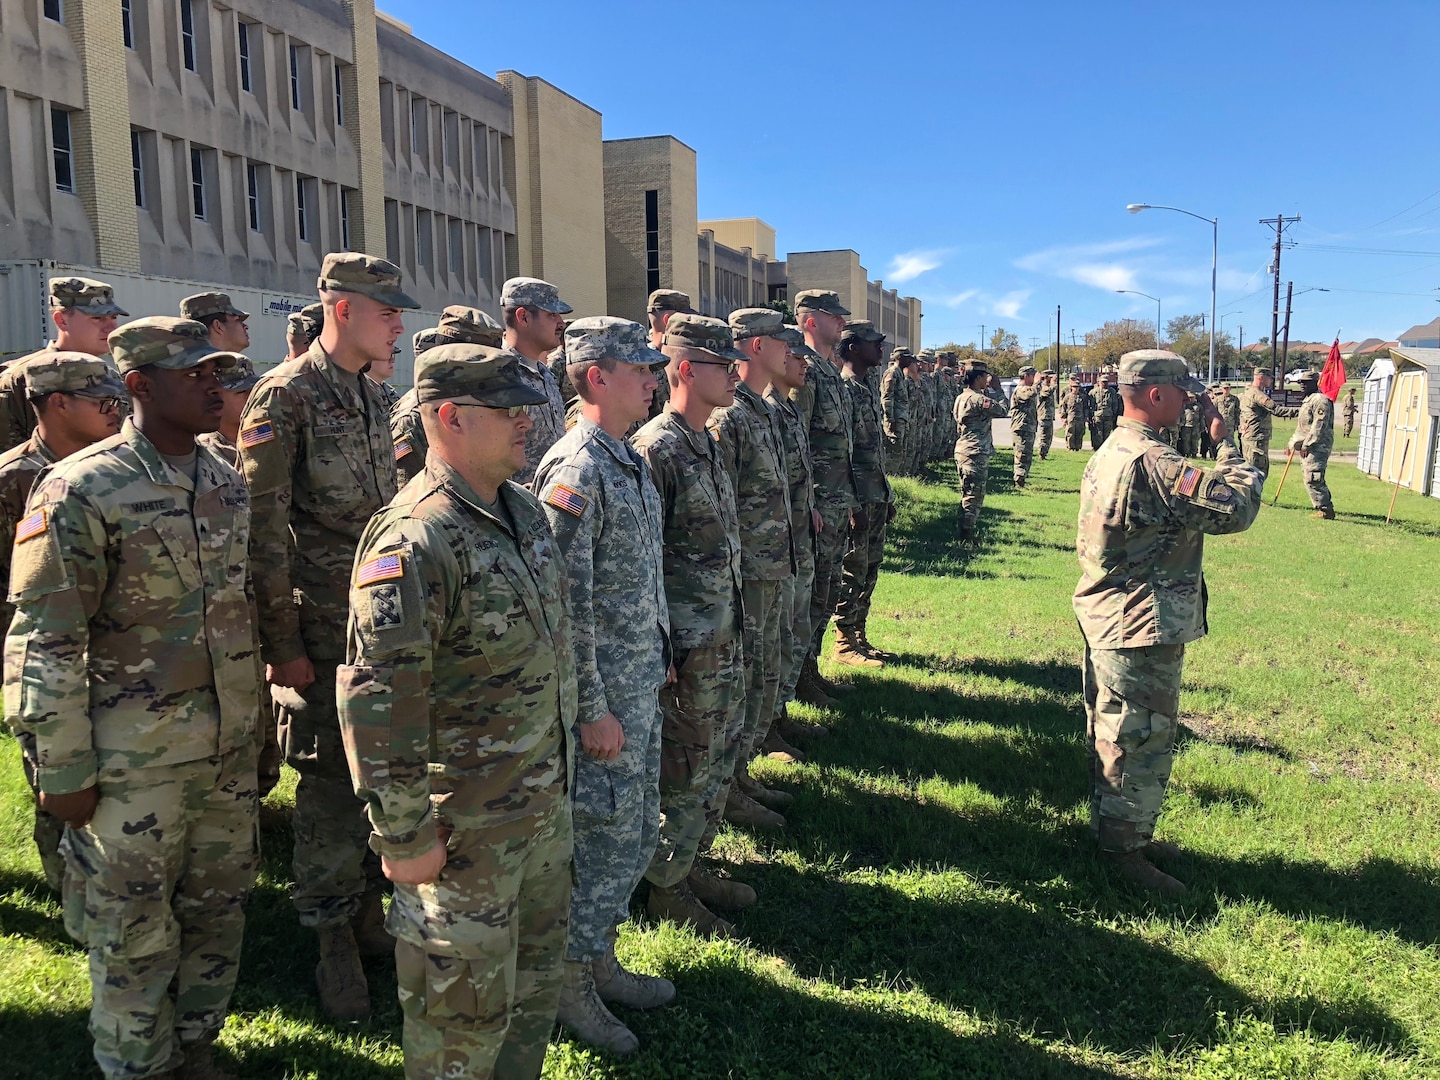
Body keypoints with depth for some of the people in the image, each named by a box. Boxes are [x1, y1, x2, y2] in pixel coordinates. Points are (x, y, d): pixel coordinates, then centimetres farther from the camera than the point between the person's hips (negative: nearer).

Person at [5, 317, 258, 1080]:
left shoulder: (227, 481, 5)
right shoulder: (81, 491, -14)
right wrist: (64, 771, -12)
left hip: (231, 748, 6)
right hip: (134, 759, -5)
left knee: (219, 908, 18)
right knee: (135, 931, 12)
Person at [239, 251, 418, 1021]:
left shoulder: (374, 398, 11)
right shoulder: (285, 396, -12)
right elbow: (264, 531, -14)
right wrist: (281, 645, -14)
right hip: (322, 632, -7)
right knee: (330, 785, 4)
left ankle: (370, 908, 32)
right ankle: (334, 940, 21)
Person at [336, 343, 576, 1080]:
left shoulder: (524, 510, 5)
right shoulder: (414, 542, -24)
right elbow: (376, 703, -25)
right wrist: (404, 838, -19)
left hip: (546, 804, 8)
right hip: (466, 825, -8)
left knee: (537, 975, 24)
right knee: (467, 1003, 11)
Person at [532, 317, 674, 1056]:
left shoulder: (632, 461, 9)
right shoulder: (573, 472, -20)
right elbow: (566, 605, -22)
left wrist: (661, 657, 18)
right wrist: (592, 711, -20)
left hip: (642, 687, 9)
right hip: (603, 692, -9)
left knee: (636, 833, 20)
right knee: (603, 838, 5)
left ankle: (599, 961, 38)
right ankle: (570, 988, 25)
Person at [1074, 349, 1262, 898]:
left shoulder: (1109, 452, 9)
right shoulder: (1154, 462, -24)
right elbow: (1238, 507, -22)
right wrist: (1228, 443, -10)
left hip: (1106, 618, 10)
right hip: (1143, 627, -10)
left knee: (1113, 734, 20)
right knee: (1142, 738, 3)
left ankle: (1115, 831, 34)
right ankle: (1125, 850, 16)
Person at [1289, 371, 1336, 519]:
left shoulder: (1320, 400, -13)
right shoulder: (1307, 401, 20)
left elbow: (1319, 425, -20)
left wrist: (1307, 445, -22)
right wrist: (1293, 442, 27)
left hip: (1317, 447, -11)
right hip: (1308, 447, 11)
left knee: (1313, 480, -13)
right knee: (1316, 480, 13)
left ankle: (1325, 510, -8)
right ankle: (1324, 508, 18)